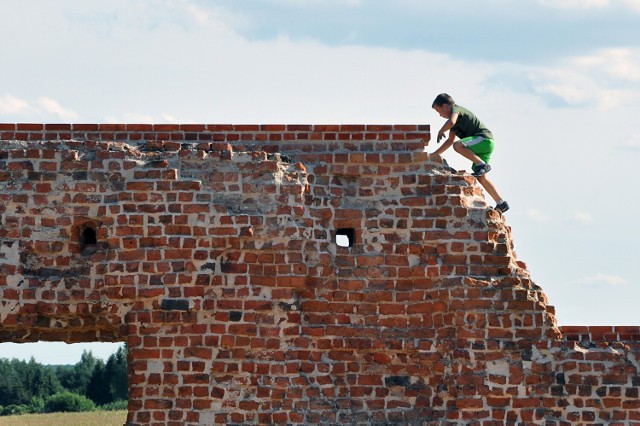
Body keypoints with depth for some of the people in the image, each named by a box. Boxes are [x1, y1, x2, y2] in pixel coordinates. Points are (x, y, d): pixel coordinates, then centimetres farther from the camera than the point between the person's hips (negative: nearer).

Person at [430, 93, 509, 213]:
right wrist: (436, 153, 31)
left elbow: (451, 122, -27)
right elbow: (450, 140, 34)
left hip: (484, 139, -10)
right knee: (480, 177, 7)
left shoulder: (456, 109, -4)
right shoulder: (455, 117, 27)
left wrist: (441, 131, -8)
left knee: (458, 145, -29)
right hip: (485, 144, 10)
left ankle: (482, 165, -24)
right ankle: (501, 203, 6)